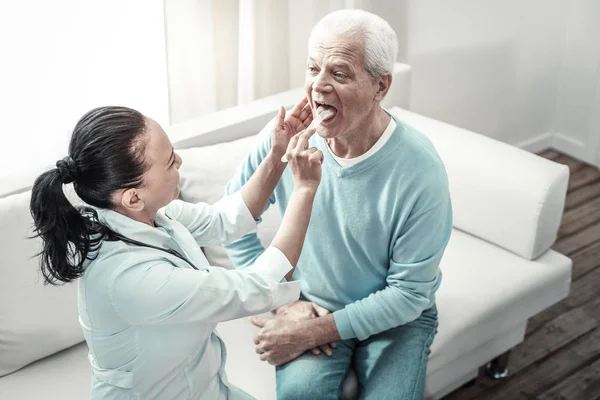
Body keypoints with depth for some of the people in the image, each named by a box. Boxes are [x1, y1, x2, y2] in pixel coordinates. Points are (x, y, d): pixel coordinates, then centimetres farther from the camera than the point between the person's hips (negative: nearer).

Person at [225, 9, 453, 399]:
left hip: (396, 316, 0)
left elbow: (409, 293, -17)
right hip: (311, 305, 1)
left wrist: (317, 331, -20)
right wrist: (285, 302, -10)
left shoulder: (420, 170, -23)